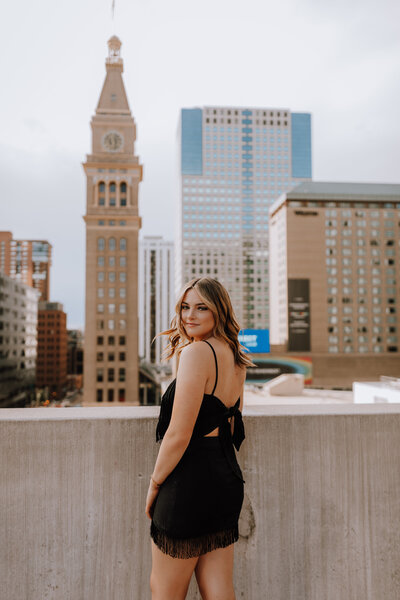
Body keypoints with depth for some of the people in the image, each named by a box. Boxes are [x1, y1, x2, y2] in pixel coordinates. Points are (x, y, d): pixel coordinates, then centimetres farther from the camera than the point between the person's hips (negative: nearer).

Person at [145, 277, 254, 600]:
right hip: (226, 479, 8)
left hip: (190, 481, -8)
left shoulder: (197, 351, -18)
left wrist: (155, 483, -6)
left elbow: (178, 435, -20)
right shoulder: (235, 358, 9)